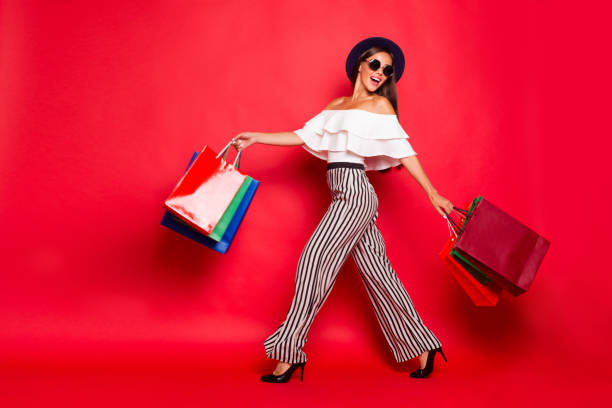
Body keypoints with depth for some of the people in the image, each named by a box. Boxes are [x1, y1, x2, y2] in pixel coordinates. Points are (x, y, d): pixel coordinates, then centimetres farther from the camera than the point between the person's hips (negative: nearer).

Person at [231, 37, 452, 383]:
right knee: (377, 273, 8)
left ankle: (289, 353, -3)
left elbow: (404, 150, -3)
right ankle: (424, 347, 17)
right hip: (346, 197, 7)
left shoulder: (380, 104, 3)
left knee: (314, 264, -10)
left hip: (354, 194, -7)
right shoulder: (336, 106, 21)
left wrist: (433, 194, -7)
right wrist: (256, 138, 16)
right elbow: (304, 136, 20)